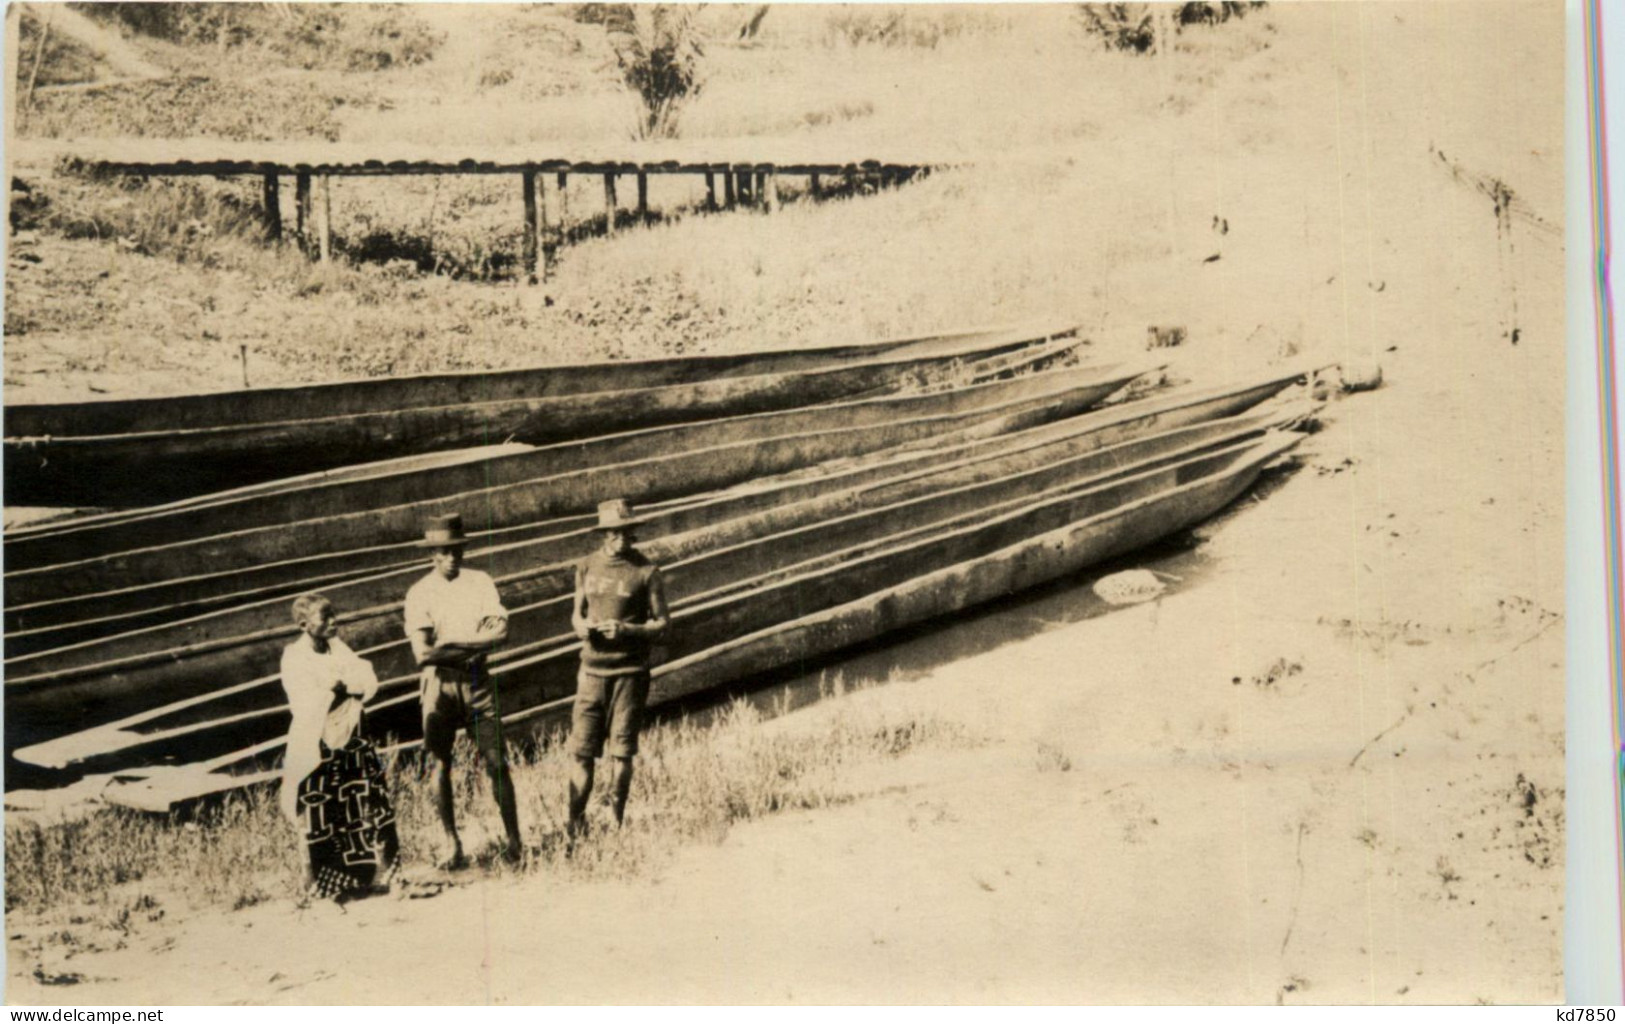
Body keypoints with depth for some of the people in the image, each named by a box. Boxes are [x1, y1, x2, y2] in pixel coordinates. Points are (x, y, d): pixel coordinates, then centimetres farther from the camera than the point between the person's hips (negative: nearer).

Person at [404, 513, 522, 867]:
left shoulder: (479, 582, 6)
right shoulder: (419, 593, 0)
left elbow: (501, 630, -7)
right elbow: (422, 653, -11)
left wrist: (454, 643, -14)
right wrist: (475, 646, -15)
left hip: (477, 682, 1)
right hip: (440, 684, -1)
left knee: (496, 763, -2)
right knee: (441, 766, 2)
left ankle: (514, 841, 4)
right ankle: (452, 846, 10)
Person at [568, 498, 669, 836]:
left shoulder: (646, 571, -4)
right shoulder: (587, 567, 7)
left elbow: (661, 623, -2)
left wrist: (625, 630, -18)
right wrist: (581, 625, -6)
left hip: (630, 671, -2)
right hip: (592, 669, 3)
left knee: (622, 751, 3)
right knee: (582, 751, -1)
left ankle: (618, 820, 16)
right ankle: (575, 826, 4)